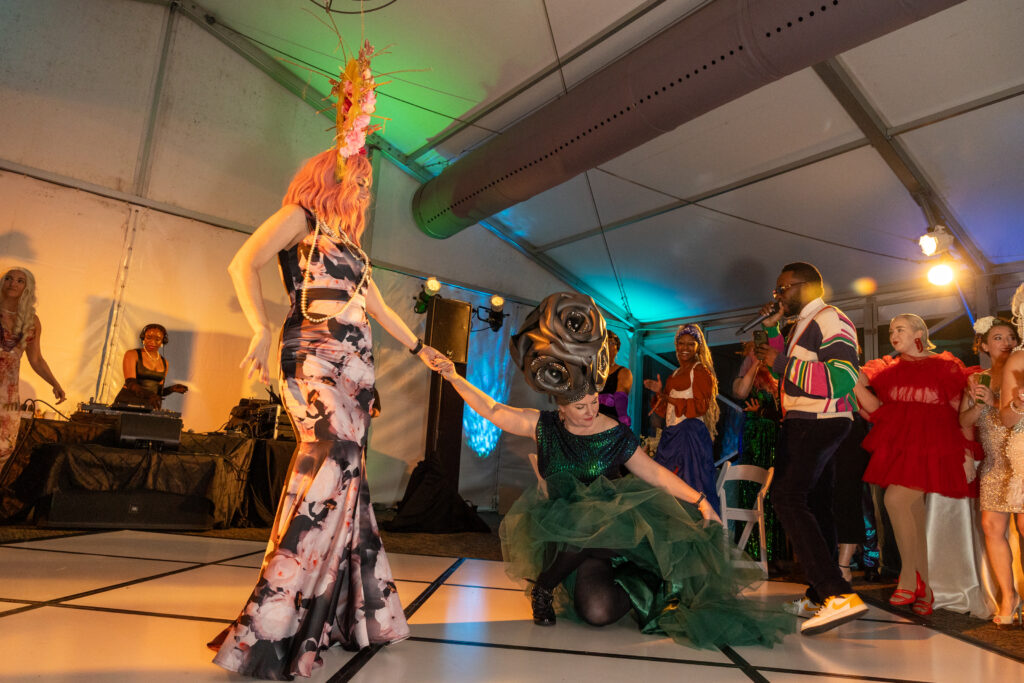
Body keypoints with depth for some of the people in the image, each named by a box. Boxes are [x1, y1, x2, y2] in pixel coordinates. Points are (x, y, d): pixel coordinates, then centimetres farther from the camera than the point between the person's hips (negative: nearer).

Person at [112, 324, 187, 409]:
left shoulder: (164, 363, 14)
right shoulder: (132, 354, 0)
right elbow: (130, 383, -13)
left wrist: (171, 389, 0)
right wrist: (149, 395, -29)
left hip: (149, 406, 4)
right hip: (127, 403, -4)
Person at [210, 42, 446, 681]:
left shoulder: (351, 246, 26)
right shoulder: (301, 218, 4)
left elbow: (378, 306, 33)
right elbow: (243, 264, -10)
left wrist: (418, 347, 35)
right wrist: (262, 329, -21)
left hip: (355, 368, 8)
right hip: (317, 359, -8)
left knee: (344, 482, 6)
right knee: (332, 477, -21)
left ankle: (339, 616, 14)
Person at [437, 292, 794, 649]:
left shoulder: (616, 435, -7)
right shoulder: (545, 426, -5)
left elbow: (655, 473, -3)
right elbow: (493, 410, -5)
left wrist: (700, 500, -8)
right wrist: (455, 378, -12)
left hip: (602, 532, -2)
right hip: (555, 527, 3)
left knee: (598, 611, -28)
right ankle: (544, 587, -8)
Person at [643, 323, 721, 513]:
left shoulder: (701, 371, -2)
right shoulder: (674, 374, 21)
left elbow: (700, 406, -11)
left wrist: (668, 398, -10)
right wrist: (659, 391, 3)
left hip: (691, 432, -7)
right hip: (671, 433, 8)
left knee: (689, 483, -10)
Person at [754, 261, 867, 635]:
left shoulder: (830, 319, -11)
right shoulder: (804, 324, 21)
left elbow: (843, 379, -24)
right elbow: (786, 370, 23)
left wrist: (782, 362, -20)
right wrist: (772, 328, 14)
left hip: (816, 422, -11)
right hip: (805, 424, 11)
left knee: (788, 498, -21)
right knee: (814, 505, 12)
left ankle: (840, 595, -25)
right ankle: (820, 596, 20)